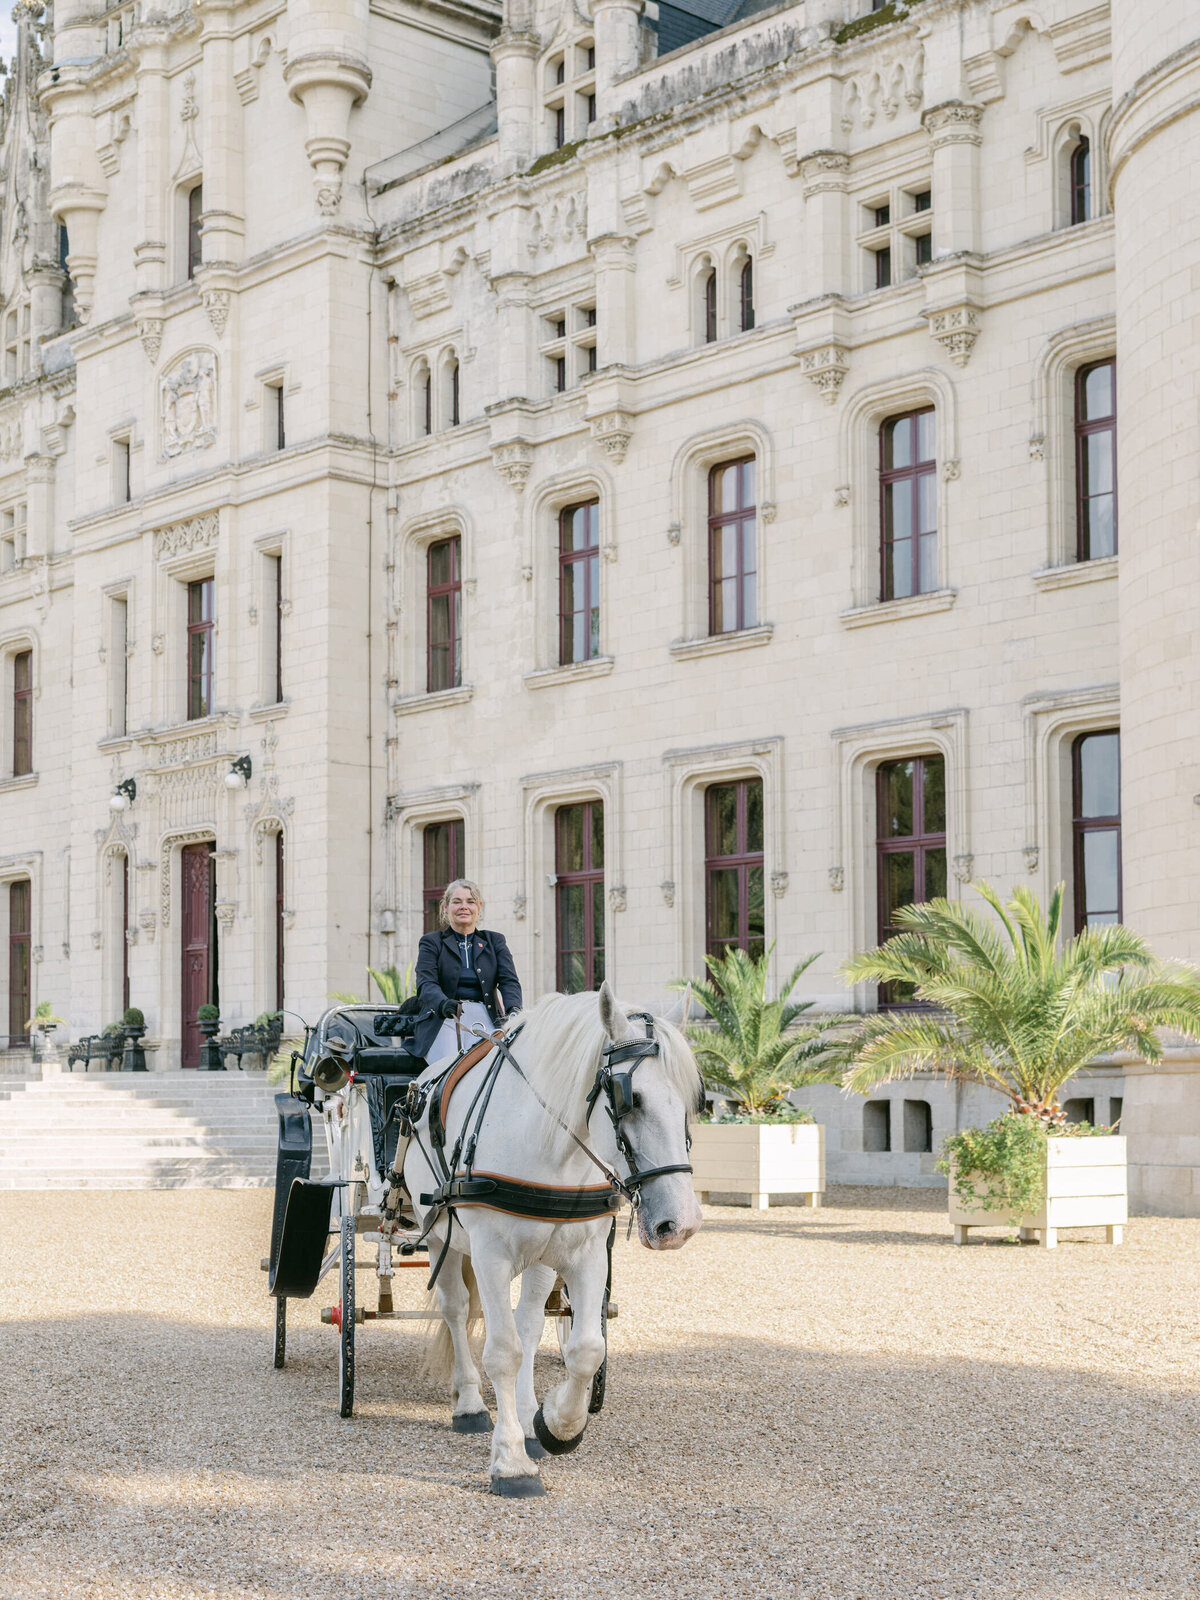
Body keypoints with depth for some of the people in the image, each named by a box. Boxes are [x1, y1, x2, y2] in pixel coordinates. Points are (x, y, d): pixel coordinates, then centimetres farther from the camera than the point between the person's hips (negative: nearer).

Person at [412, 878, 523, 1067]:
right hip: (442, 1020, -1)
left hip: (484, 1018, 1)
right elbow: (426, 983, -3)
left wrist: (513, 1009, -19)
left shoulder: (495, 942, 20)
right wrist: (442, 1003, -28)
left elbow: (509, 980, 5)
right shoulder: (431, 943, 13)